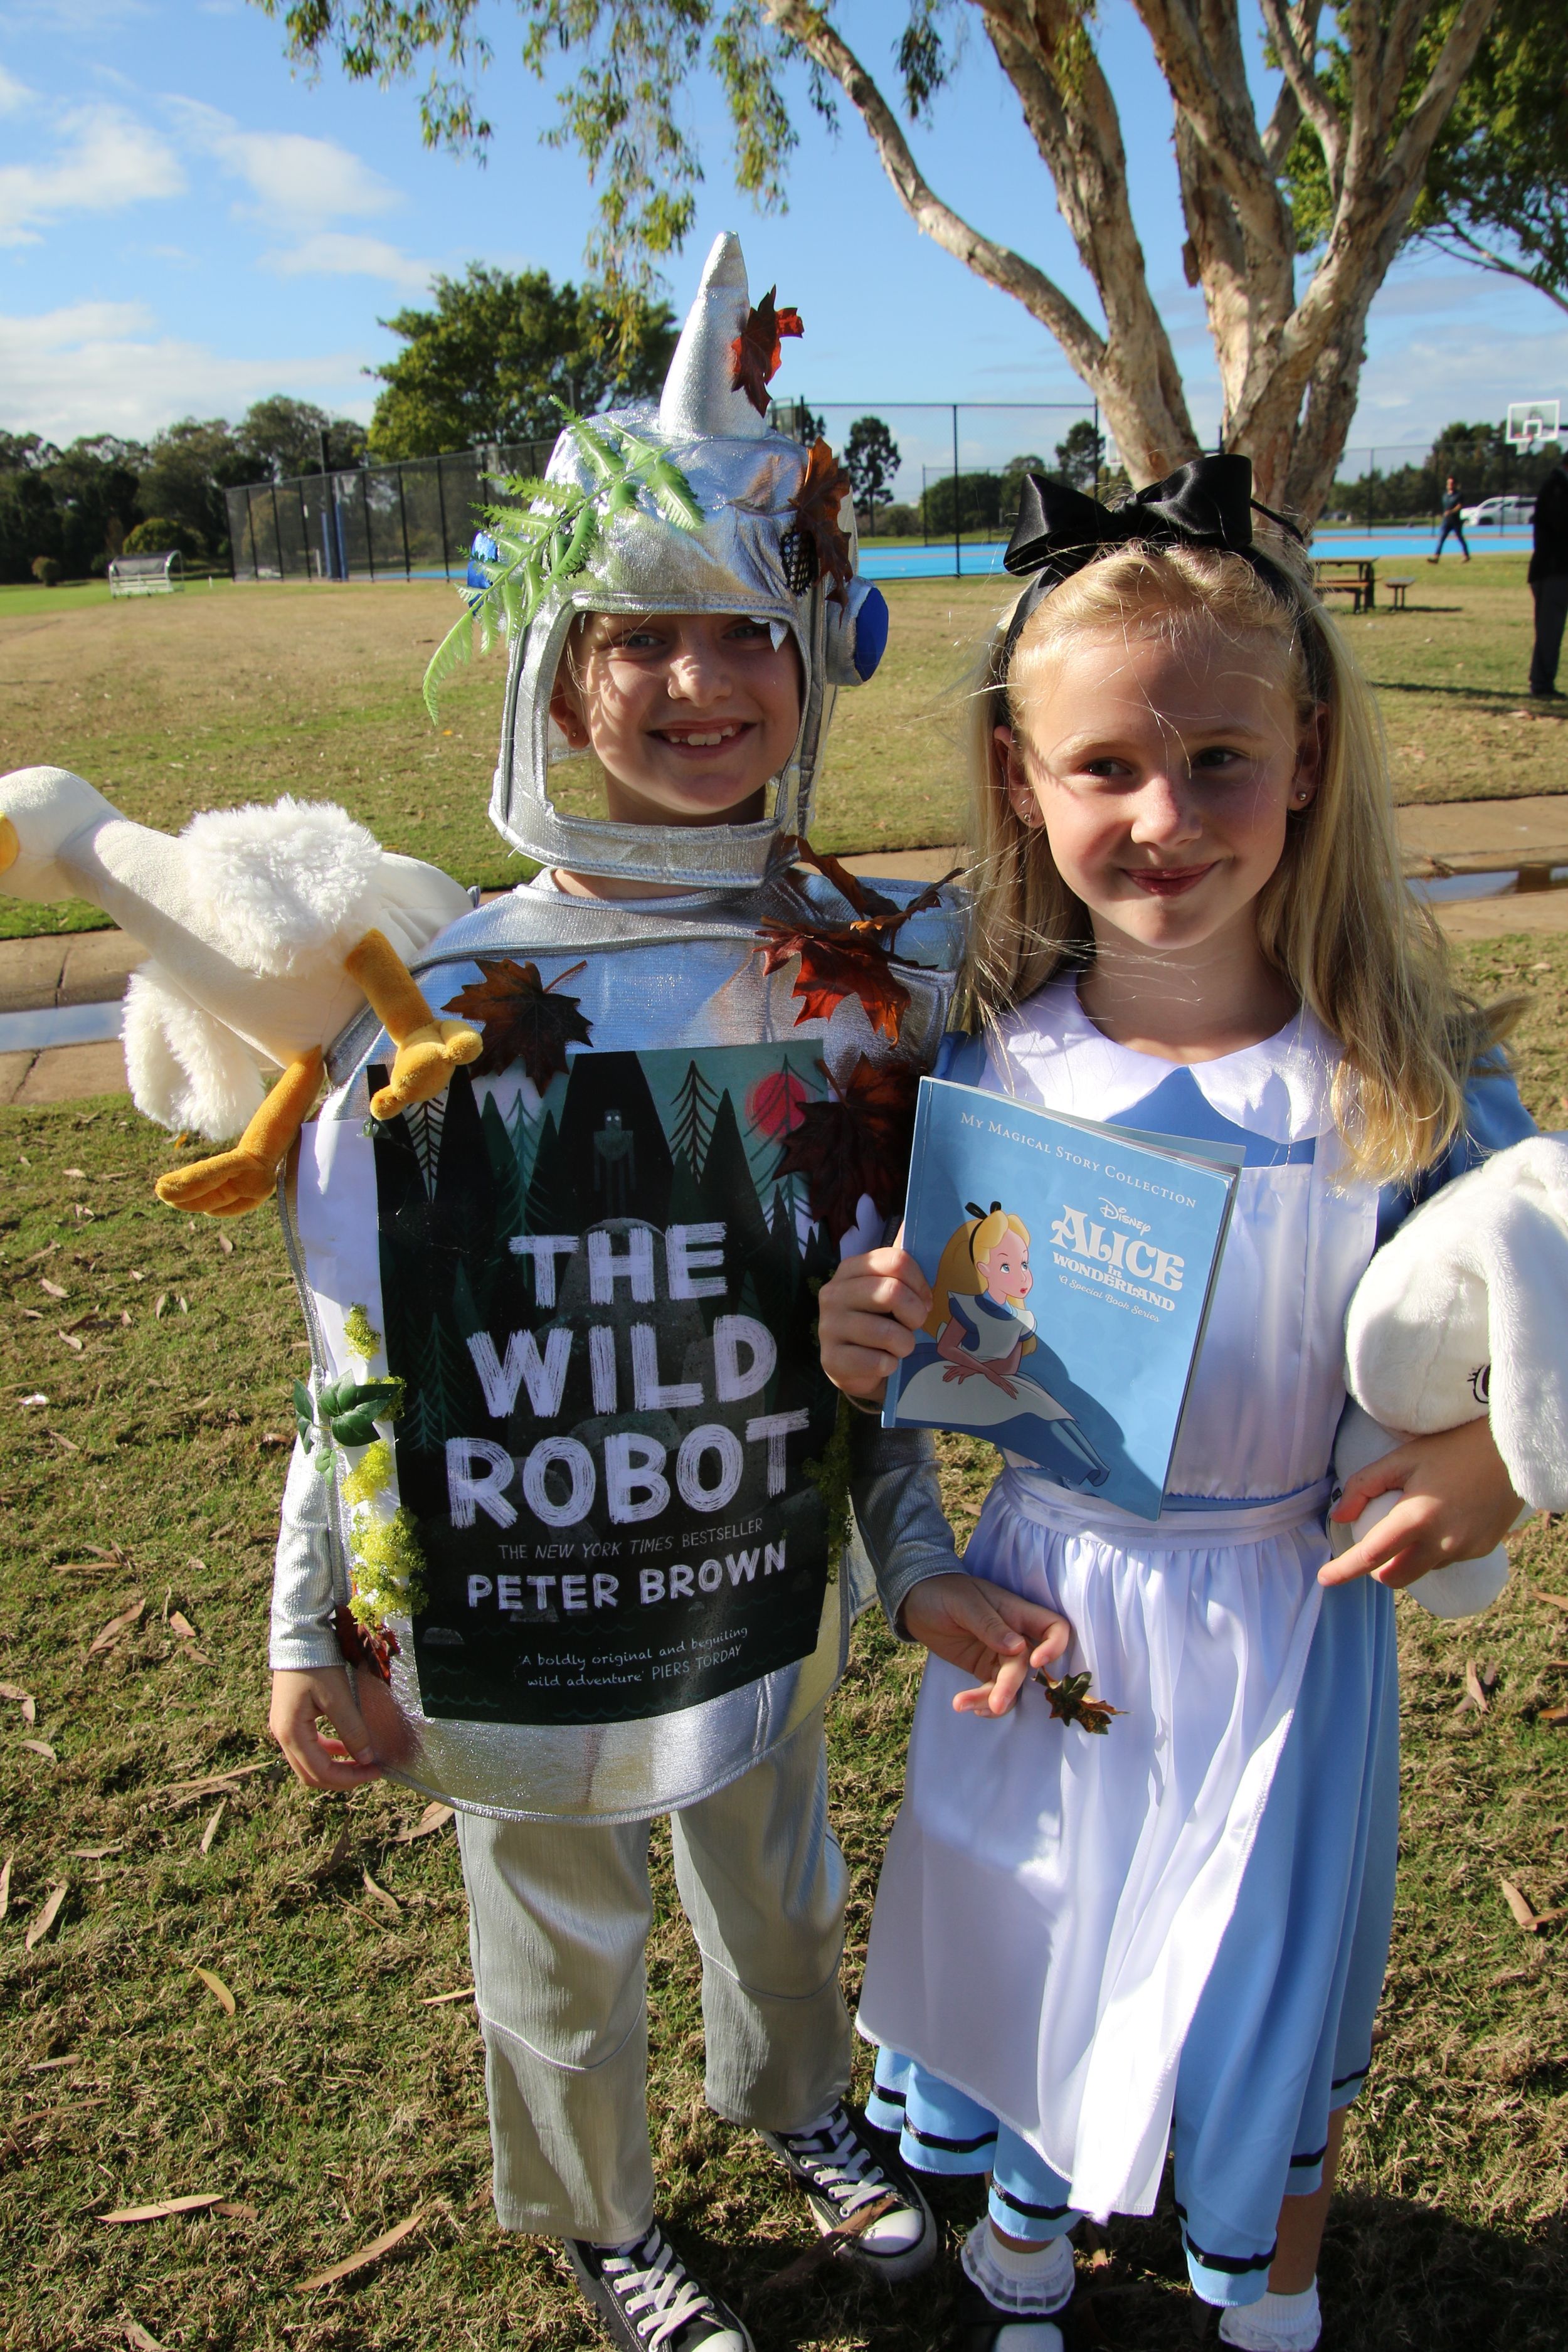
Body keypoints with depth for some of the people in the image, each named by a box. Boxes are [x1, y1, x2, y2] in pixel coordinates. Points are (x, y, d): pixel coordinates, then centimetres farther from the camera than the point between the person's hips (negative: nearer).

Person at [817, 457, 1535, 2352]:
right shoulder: (984, 1063, -12)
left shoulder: (1412, 1088, -17)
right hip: (1035, 1597, 2)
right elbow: (931, 1333, 0)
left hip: (1283, 1620, -1)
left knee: (1265, 2015, 17)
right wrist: (864, 1340, -21)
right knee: (1022, 1962, 23)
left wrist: (1499, 1464, -25)